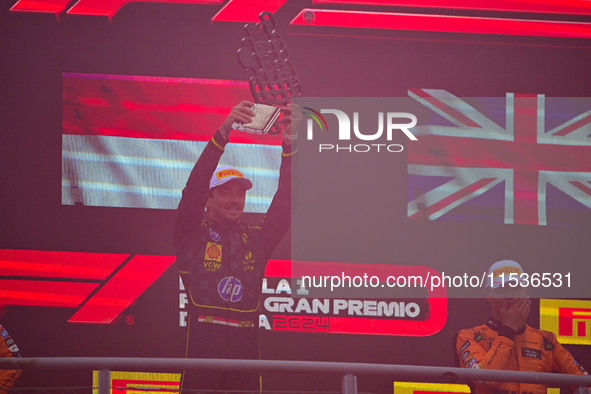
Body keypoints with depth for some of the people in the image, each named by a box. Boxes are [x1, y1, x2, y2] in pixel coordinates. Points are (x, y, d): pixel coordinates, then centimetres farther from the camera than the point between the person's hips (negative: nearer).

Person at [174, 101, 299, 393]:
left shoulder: (257, 239, 17)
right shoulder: (193, 234, 8)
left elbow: (284, 204, 9)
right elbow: (194, 186, -5)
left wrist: (288, 148, -3)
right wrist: (223, 132, -15)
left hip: (246, 345, 3)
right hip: (202, 348, -3)